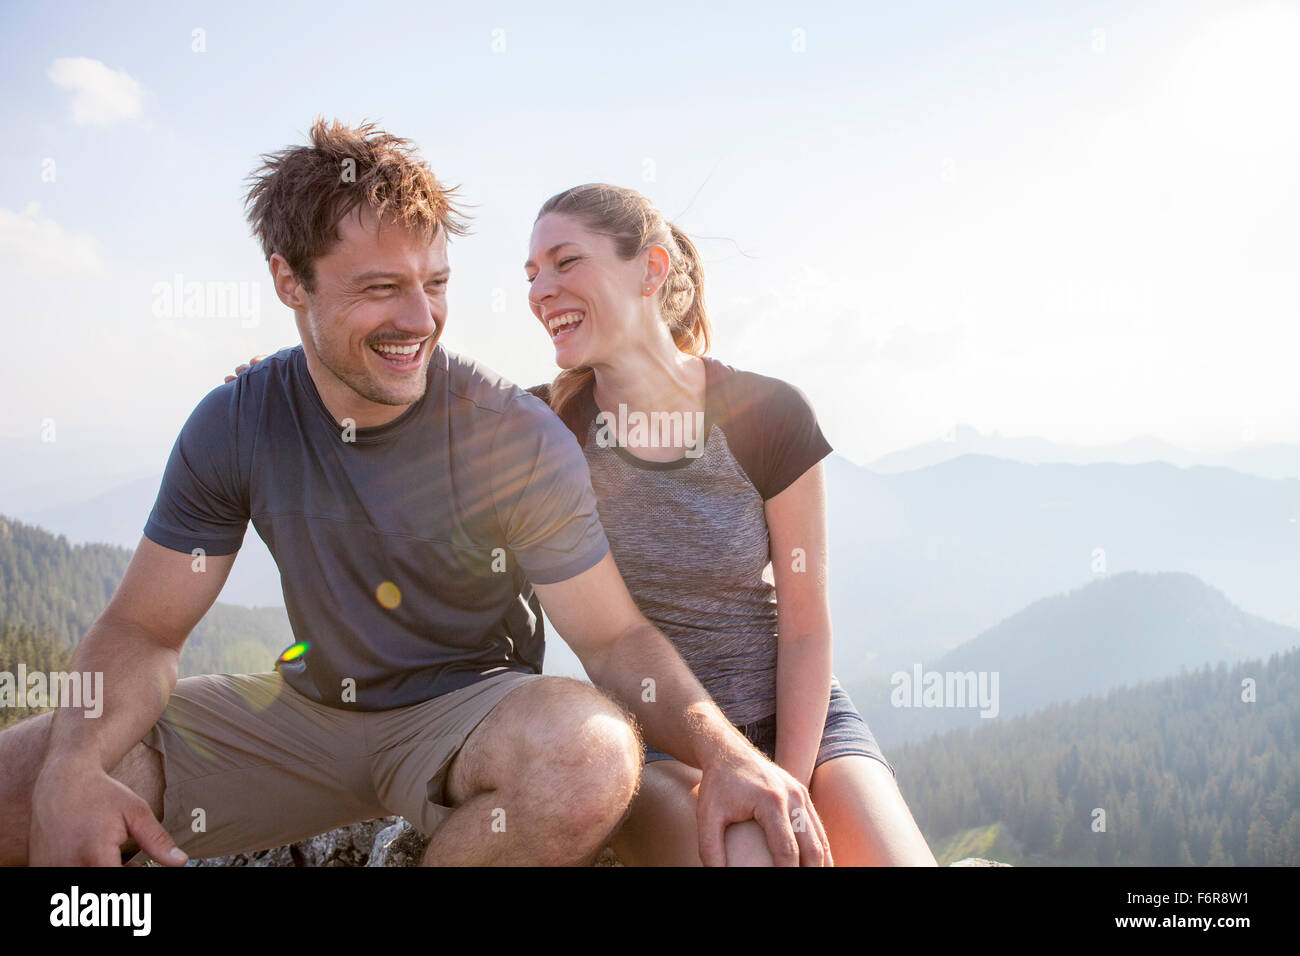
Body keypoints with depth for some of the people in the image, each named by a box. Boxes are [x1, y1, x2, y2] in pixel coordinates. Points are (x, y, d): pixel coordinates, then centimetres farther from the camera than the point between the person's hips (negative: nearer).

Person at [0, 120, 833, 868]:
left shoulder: (521, 440, -18)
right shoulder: (234, 426, -9)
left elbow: (617, 638, -16)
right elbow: (144, 628, -6)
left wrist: (725, 750, -36)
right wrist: (72, 770, -27)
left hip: (468, 707, -1)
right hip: (305, 707, 2)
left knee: (592, 753, -38)